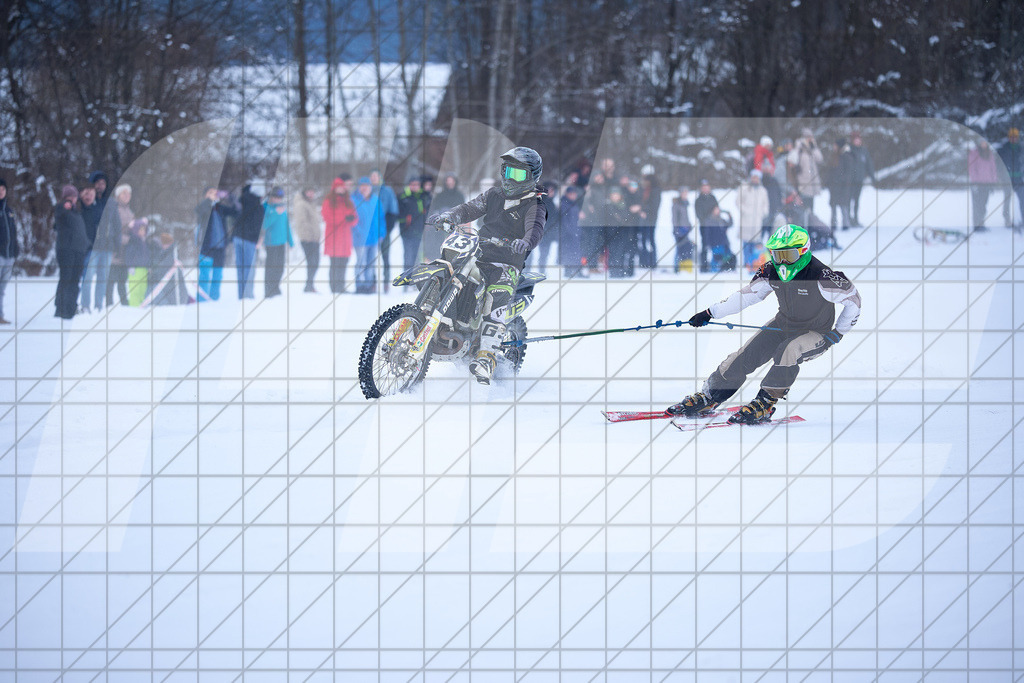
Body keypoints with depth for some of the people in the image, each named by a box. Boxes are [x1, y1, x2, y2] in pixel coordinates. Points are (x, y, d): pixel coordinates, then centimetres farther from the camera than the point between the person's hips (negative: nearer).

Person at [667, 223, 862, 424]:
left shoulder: (820, 276, -29)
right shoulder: (771, 272, -12)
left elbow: (853, 299, -17)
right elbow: (747, 295, 2)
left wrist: (838, 334, -13)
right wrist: (710, 313, 0)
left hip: (816, 333, -5)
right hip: (784, 324, 5)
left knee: (787, 352, -35)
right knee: (745, 355, -7)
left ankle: (765, 404, -23)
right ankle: (707, 398, 9)